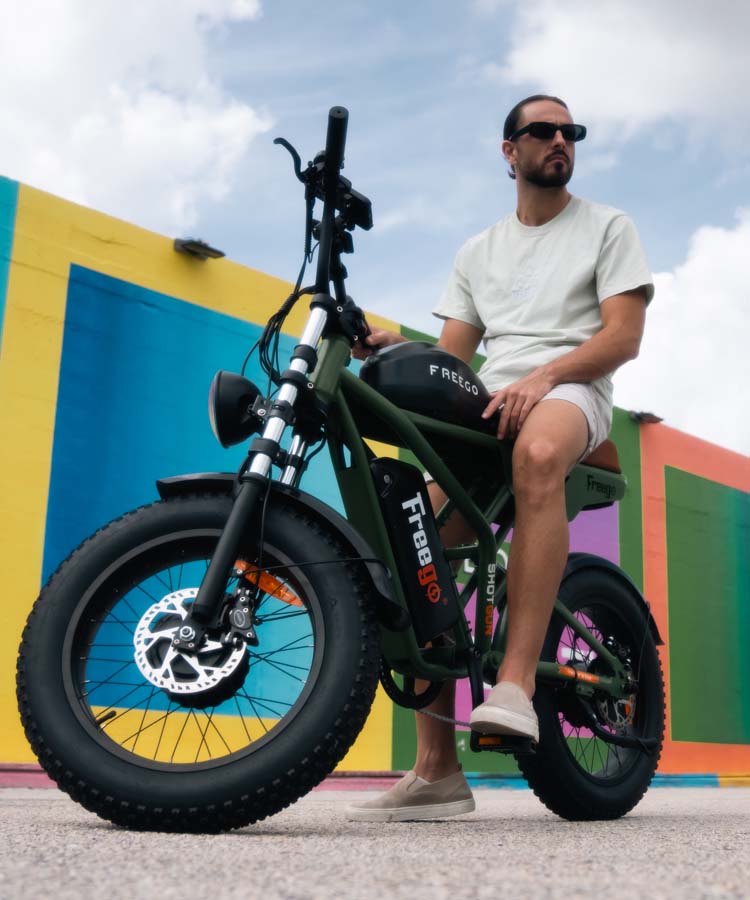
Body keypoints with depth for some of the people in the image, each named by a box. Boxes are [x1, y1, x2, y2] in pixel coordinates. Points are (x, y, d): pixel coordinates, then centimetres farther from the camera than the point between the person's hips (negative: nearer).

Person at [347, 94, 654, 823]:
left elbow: (623, 336, -1)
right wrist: (393, 348, -6)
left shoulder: (607, 228, 13)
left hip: (571, 391, -4)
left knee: (537, 452, -42)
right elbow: (452, 356, 17)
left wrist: (540, 378, -19)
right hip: (488, 406, 4)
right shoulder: (478, 251, 25)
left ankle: (515, 684, -42)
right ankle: (436, 771, -9)